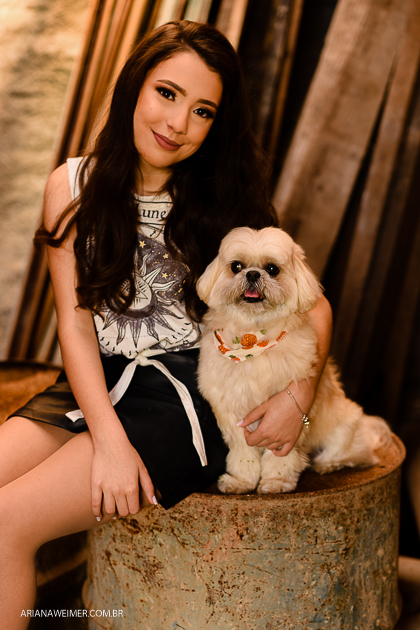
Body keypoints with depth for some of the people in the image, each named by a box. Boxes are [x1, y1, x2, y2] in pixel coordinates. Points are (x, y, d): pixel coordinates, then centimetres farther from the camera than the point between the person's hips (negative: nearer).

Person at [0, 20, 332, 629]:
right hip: (94, 385, 4)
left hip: (187, 394, -3)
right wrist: (109, 438, -16)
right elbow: (76, 324, -2)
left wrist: (302, 389, -14)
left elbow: (314, 304, 6)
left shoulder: (227, 201, 1)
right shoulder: (74, 186, 4)